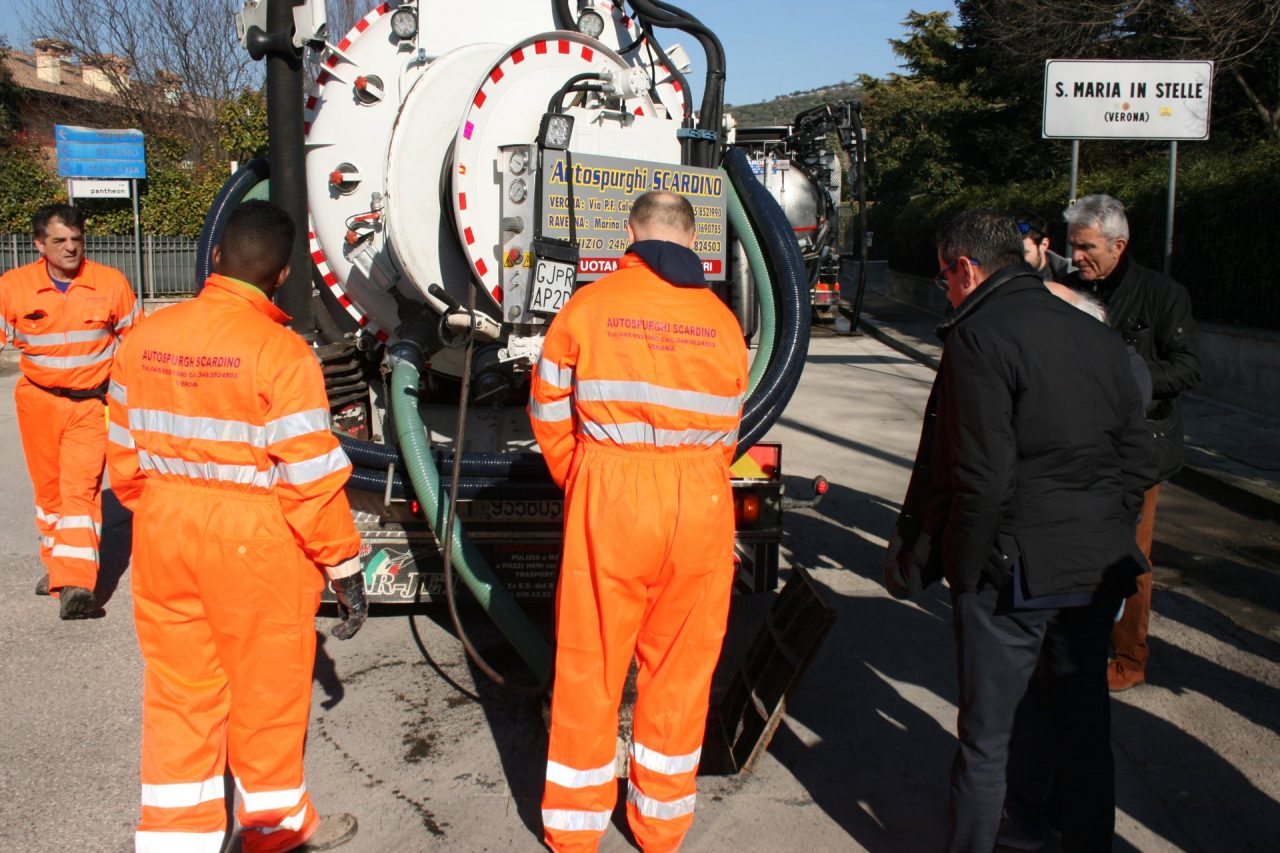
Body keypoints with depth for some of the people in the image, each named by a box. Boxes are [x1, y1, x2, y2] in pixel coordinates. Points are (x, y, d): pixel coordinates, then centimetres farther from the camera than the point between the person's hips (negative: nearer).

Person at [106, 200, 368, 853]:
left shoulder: (144, 339, 1)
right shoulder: (280, 352, -18)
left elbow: (124, 451, 8)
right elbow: (310, 476, -18)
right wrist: (343, 565, -9)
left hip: (164, 535, 5)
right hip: (255, 543, -5)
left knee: (177, 688, 16)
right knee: (266, 687, 13)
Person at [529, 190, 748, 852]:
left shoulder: (589, 305, -2)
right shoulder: (721, 319, 4)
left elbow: (550, 414, 1)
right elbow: (725, 432, 7)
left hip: (606, 498, -2)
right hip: (701, 503, 2)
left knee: (590, 662, 11)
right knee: (681, 663, 14)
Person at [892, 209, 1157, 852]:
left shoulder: (978, 336, -13)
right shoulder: (1096, 335, 10)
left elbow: (984, 477, -19)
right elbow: (1139, 460, 12)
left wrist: (961, 573, -10)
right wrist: (1106, 537, 17)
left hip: (1014, 572, -7)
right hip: (1100, 569, 7)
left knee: (985, 736, 6)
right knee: (1085, 726, 18)